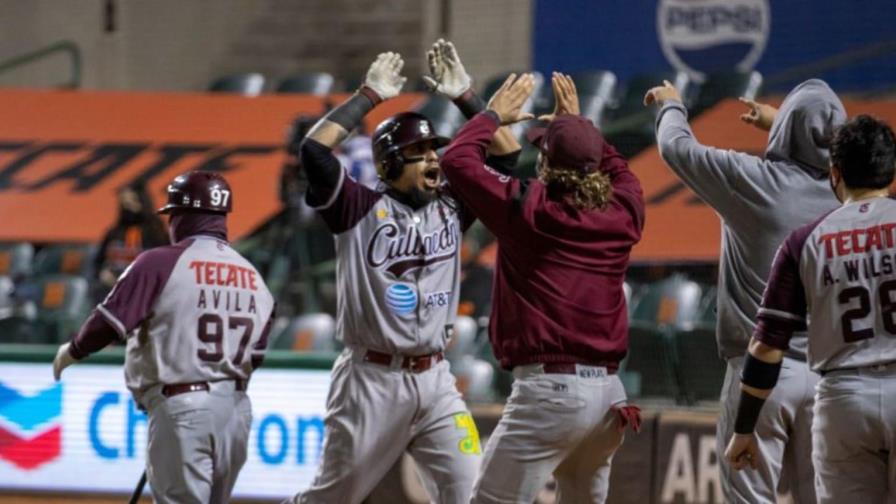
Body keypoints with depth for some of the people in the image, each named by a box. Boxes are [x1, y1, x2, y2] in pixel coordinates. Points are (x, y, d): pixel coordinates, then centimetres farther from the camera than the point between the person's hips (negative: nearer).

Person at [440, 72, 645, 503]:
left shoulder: (529, 209, -6)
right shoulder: (623, 214, 8)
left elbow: (457, 160, 4)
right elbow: (617, 169, 33)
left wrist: (494, 115, 17)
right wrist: (579, 124, 40)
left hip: (549, 387, -6)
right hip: (609, 394, 6)